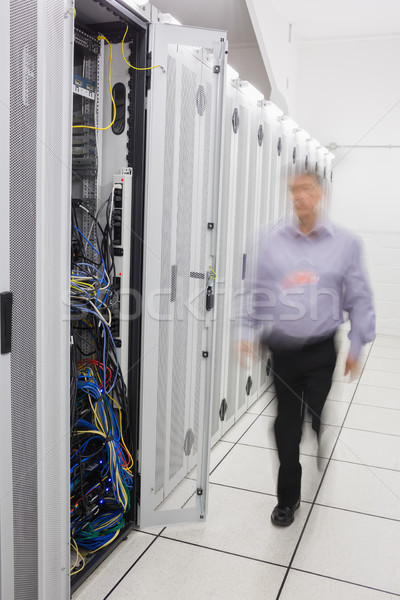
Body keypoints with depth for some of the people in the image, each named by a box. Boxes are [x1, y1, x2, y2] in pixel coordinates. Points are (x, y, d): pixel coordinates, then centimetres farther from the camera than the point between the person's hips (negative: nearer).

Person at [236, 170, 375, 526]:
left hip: (323, 353, -2)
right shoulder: (272, 242, 2)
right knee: (286, 428, 12)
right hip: (281, 352, 2)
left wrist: (356, 347, 0)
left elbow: (359, 300, 2)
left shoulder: (346, 242, -2)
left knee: (325, 427, 1)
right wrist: (247, 333, 2)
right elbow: (256, 293, 8)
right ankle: (288, 498, 31)